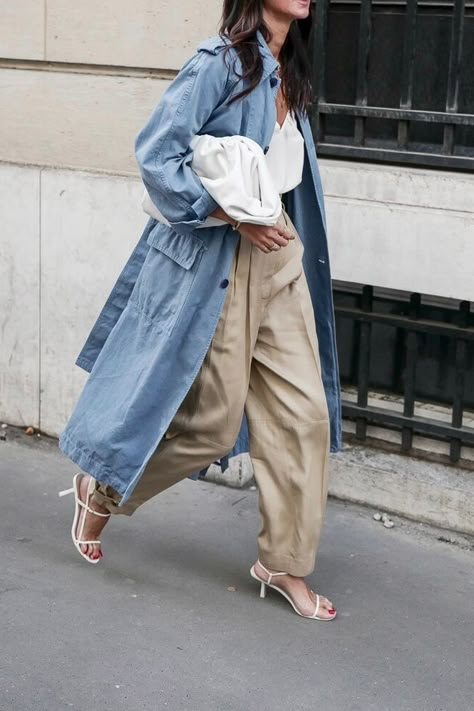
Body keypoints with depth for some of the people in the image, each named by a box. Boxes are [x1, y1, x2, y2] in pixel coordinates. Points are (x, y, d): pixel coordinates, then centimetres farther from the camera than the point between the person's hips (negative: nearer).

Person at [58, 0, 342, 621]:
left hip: (281, 258, 8)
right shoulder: (221, 63, -13)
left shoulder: (289, 74, 12)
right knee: (211, 422, 1)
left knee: (303, 412, 4)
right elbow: (155, 155, -18)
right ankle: (101, 490, 26)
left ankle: (284, 563, 16)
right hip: (217, 264, -8)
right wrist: (235, 215, -20)